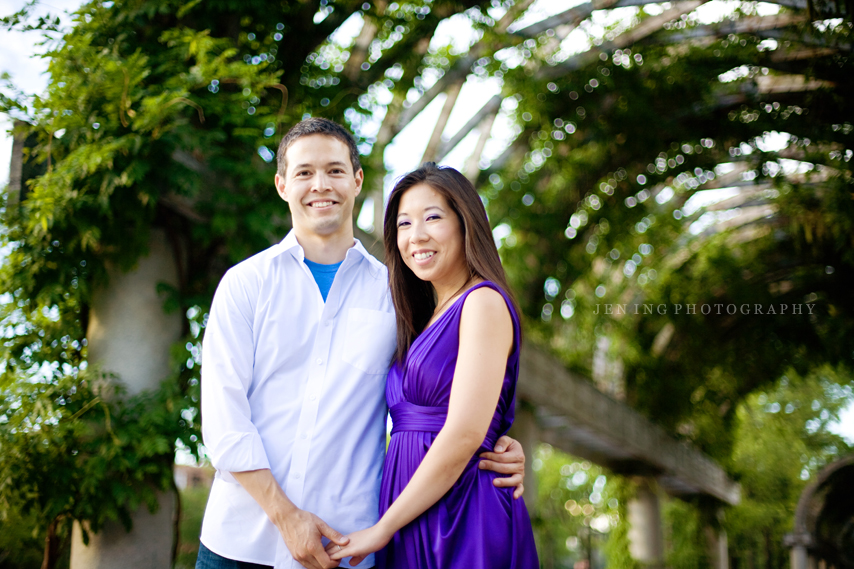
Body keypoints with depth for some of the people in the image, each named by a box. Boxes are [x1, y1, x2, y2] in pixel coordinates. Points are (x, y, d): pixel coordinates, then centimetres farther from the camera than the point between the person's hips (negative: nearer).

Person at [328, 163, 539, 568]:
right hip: (413, 532, 8)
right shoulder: (424, 323, 17)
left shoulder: (483, 301, -9)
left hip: (461, 520, -8)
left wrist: (383, 528, -12)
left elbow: (465, 435, -17)